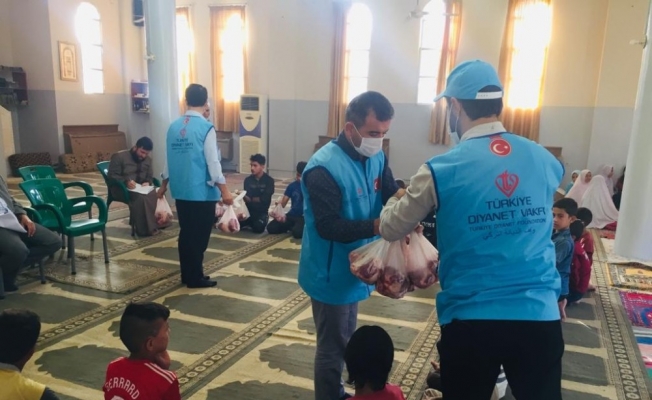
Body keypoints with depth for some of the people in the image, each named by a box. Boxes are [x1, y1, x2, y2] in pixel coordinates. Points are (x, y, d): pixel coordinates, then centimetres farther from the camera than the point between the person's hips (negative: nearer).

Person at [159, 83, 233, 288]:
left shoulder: (174, 127, 5)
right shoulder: (206, 128, -13)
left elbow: (170, 158, 13)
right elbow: (212, 162, -15)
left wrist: (164, 184, 25)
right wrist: (224, 190, -11)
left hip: (181, 191, 6)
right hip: (202, 192, -6)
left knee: (186, 233, 14)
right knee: (199, 236, 4)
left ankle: (186, 275, 24)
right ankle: (195, 278, 12)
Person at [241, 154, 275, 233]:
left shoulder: (269, 180, -8)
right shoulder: (248, 180, 1)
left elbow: (265, 199, -16)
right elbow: (246, 198, -9)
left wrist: (251, 199, -10)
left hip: (262, 212, -3)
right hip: (249, 210, 3)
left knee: (258, 228, -28)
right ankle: (250, 222, 14)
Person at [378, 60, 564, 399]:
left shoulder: (442, 170, -11)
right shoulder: (544, 160, 2)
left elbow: (391, 230, -1)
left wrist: (397, 199, 20)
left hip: (470, 318, -3)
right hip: (540, 315, 3)